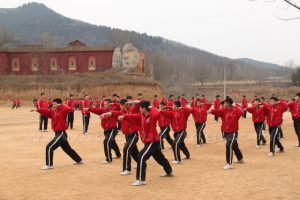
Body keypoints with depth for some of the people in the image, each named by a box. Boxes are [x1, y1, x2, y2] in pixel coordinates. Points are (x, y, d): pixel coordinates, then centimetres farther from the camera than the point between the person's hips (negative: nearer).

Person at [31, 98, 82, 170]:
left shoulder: (62, 112, -12)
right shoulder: (53, 112, 11)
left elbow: (69, 109, -32)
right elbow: (46, 111, 2)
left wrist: (60, 105, -23)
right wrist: (37, 109, -10)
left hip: (61, 134, -10)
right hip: (59, 134, 10)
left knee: (49, 147, -13)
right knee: (68, 149, 23)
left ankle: (49, 165, -5)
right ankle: (79, 160, 38)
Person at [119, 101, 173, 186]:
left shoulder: (152, 116, -18)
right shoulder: (141, 116, 5)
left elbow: (157, 114, -41)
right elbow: (133, 117, -6)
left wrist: (152, 108, -23)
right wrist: (124, 117, -22)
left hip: (153, 141, -10)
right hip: (148, 141, 10)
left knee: (141, 157, -20)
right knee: (160, 157, 26)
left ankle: (141, 180, -18)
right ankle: (169, 172, 48)